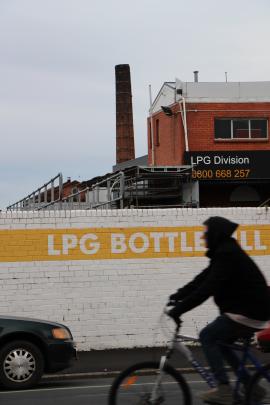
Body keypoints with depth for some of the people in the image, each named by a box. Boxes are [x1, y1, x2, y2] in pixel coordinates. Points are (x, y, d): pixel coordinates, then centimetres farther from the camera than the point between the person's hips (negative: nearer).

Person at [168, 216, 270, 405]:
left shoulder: (227, 255, -20)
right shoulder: (224, 252, 13)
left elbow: (208, 288, -27)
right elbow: (202, 279, 12)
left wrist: (180, 309, -26)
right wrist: (179, 295, 1)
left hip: (249, 312, -10)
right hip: (248, 309, 10)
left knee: (207, 337, -10)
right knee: (219, 342, 17)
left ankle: (224, 389, -10)